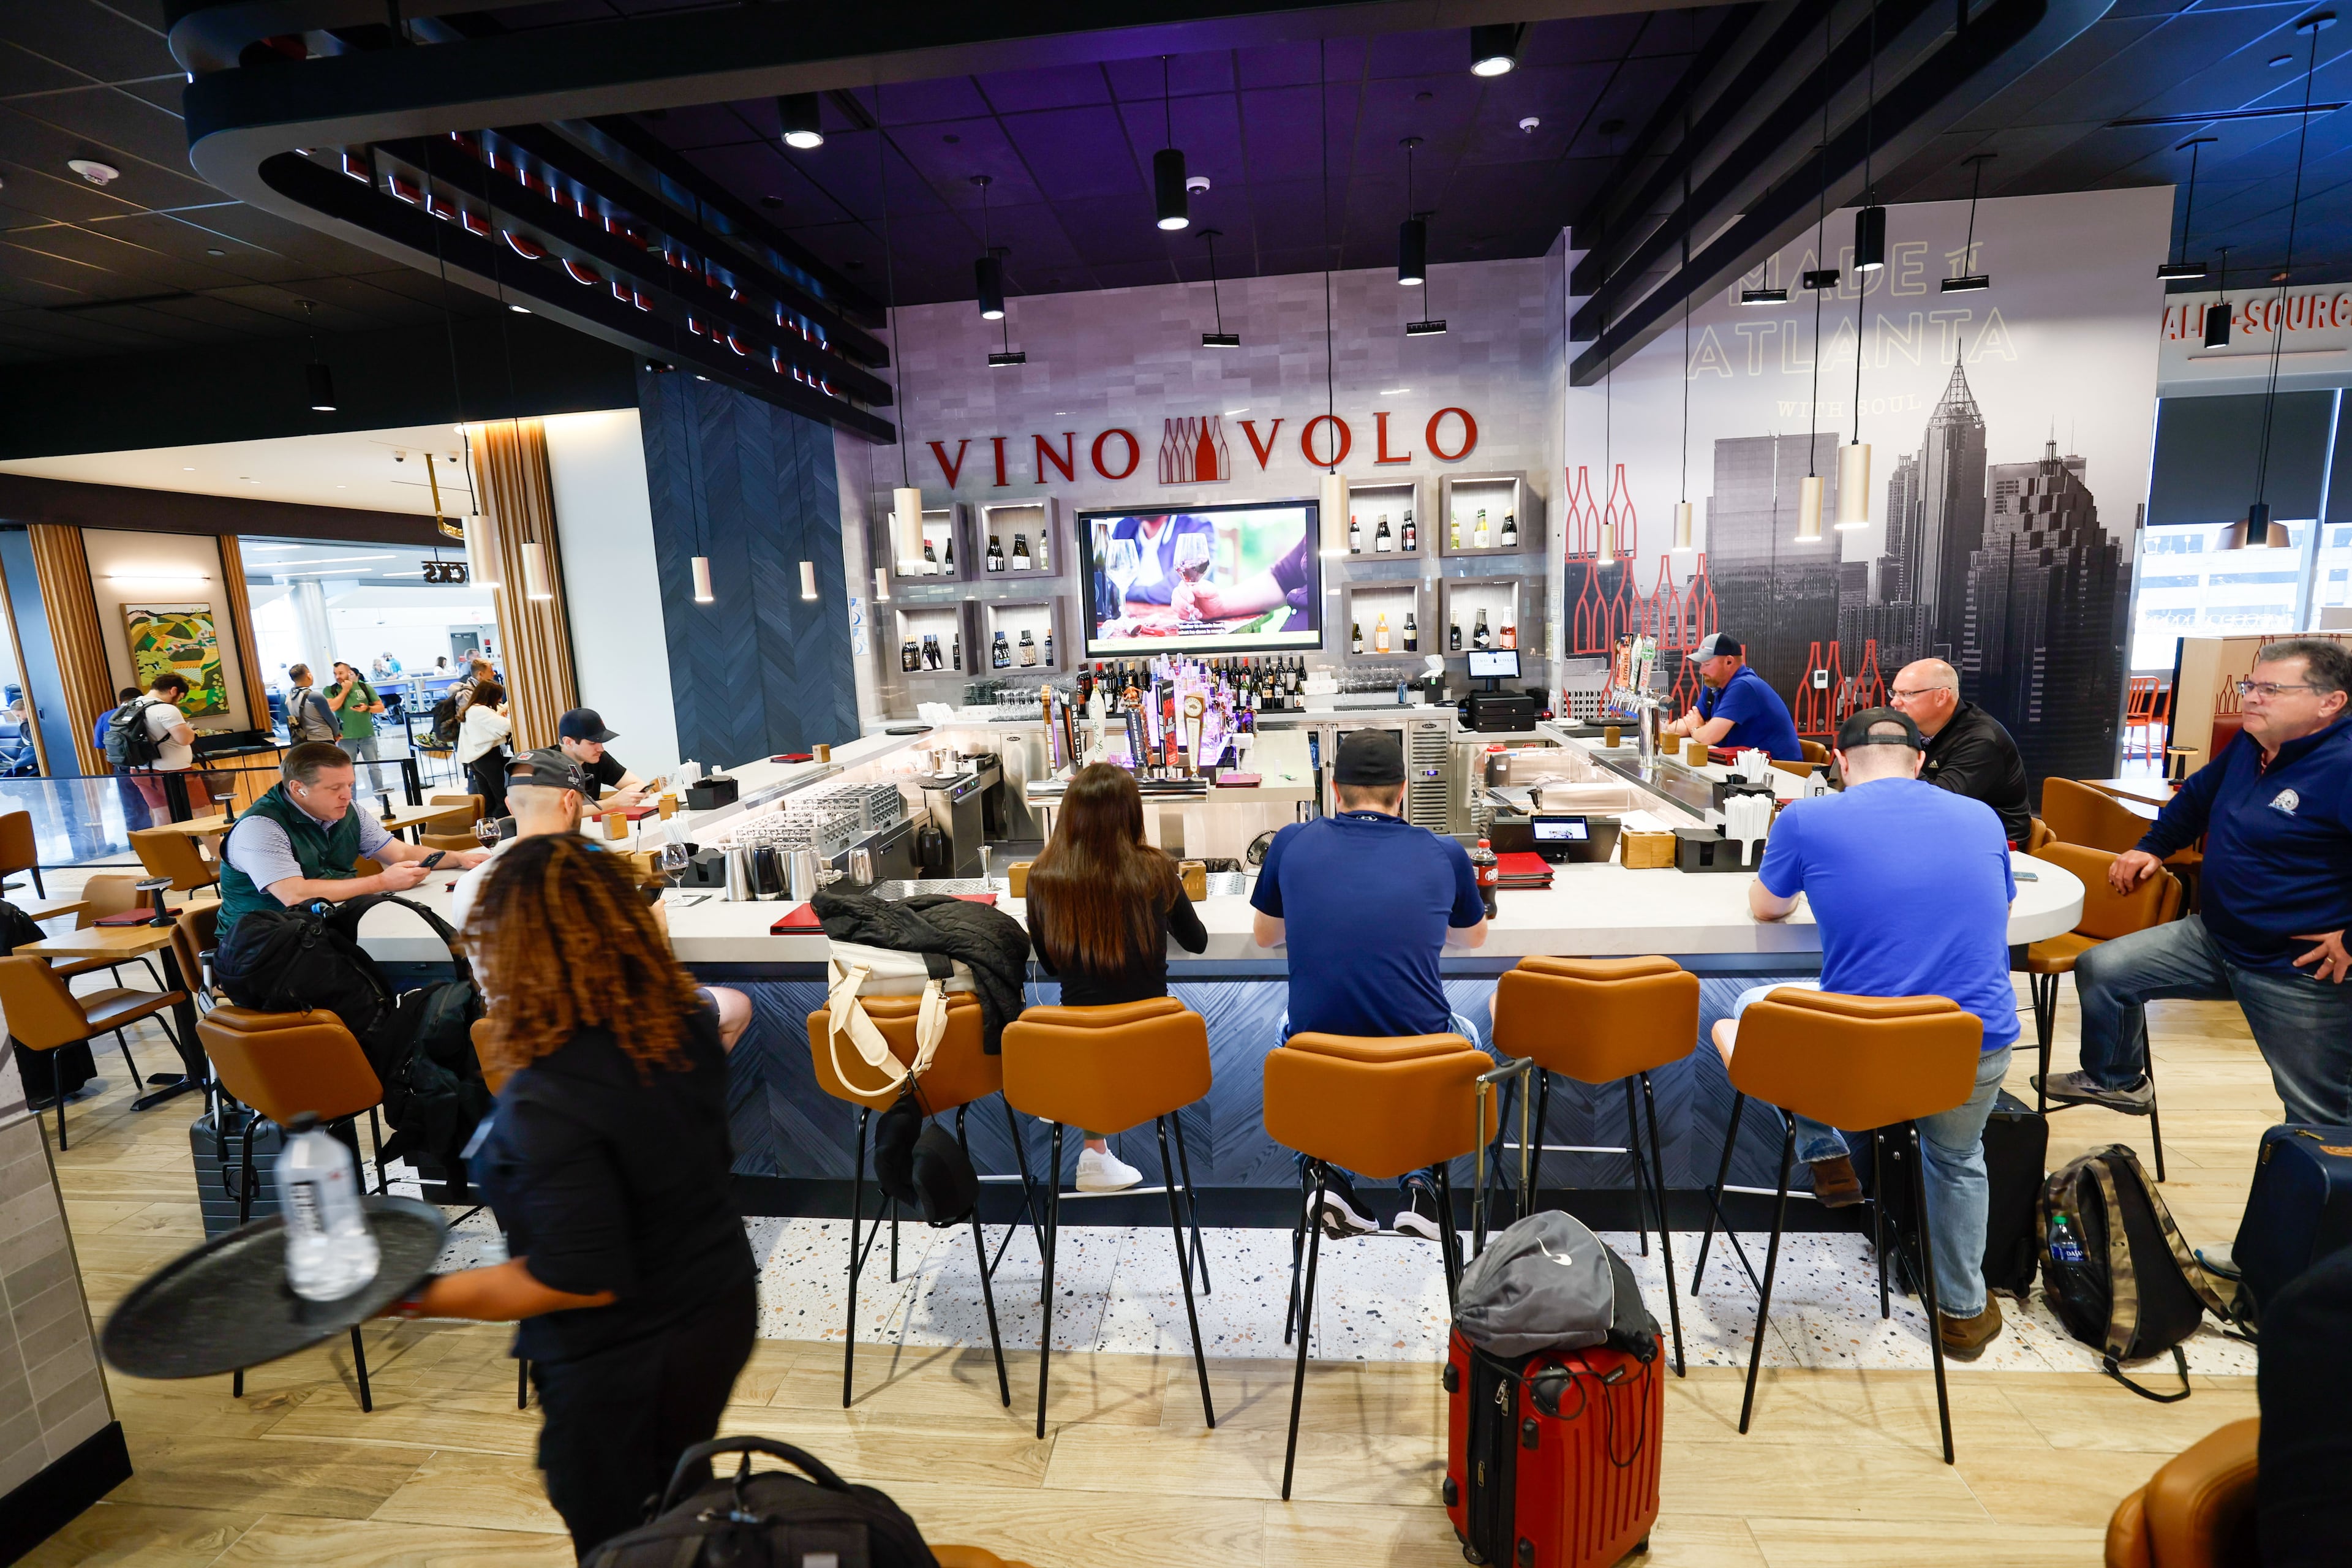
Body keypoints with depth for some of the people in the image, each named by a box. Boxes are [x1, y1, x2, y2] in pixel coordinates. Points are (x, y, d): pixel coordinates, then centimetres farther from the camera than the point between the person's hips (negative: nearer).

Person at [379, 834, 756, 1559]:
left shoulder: (547, 1103, -31)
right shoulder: (686, 1024, -12)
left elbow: (579, 1281, -24)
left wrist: (422, 1298, -15)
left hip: (623, 1368, -6)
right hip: (723, 1310, 6)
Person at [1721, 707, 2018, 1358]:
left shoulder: (1806, 819, -4)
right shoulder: (1983, 818, 8)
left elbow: (1765, 909, 14)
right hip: (1980, 1049, 4)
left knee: (1749, 1005, 27)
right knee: (1957, 1157, 37)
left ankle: (1824, 1157, 29)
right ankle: (1963, 1314, 49)